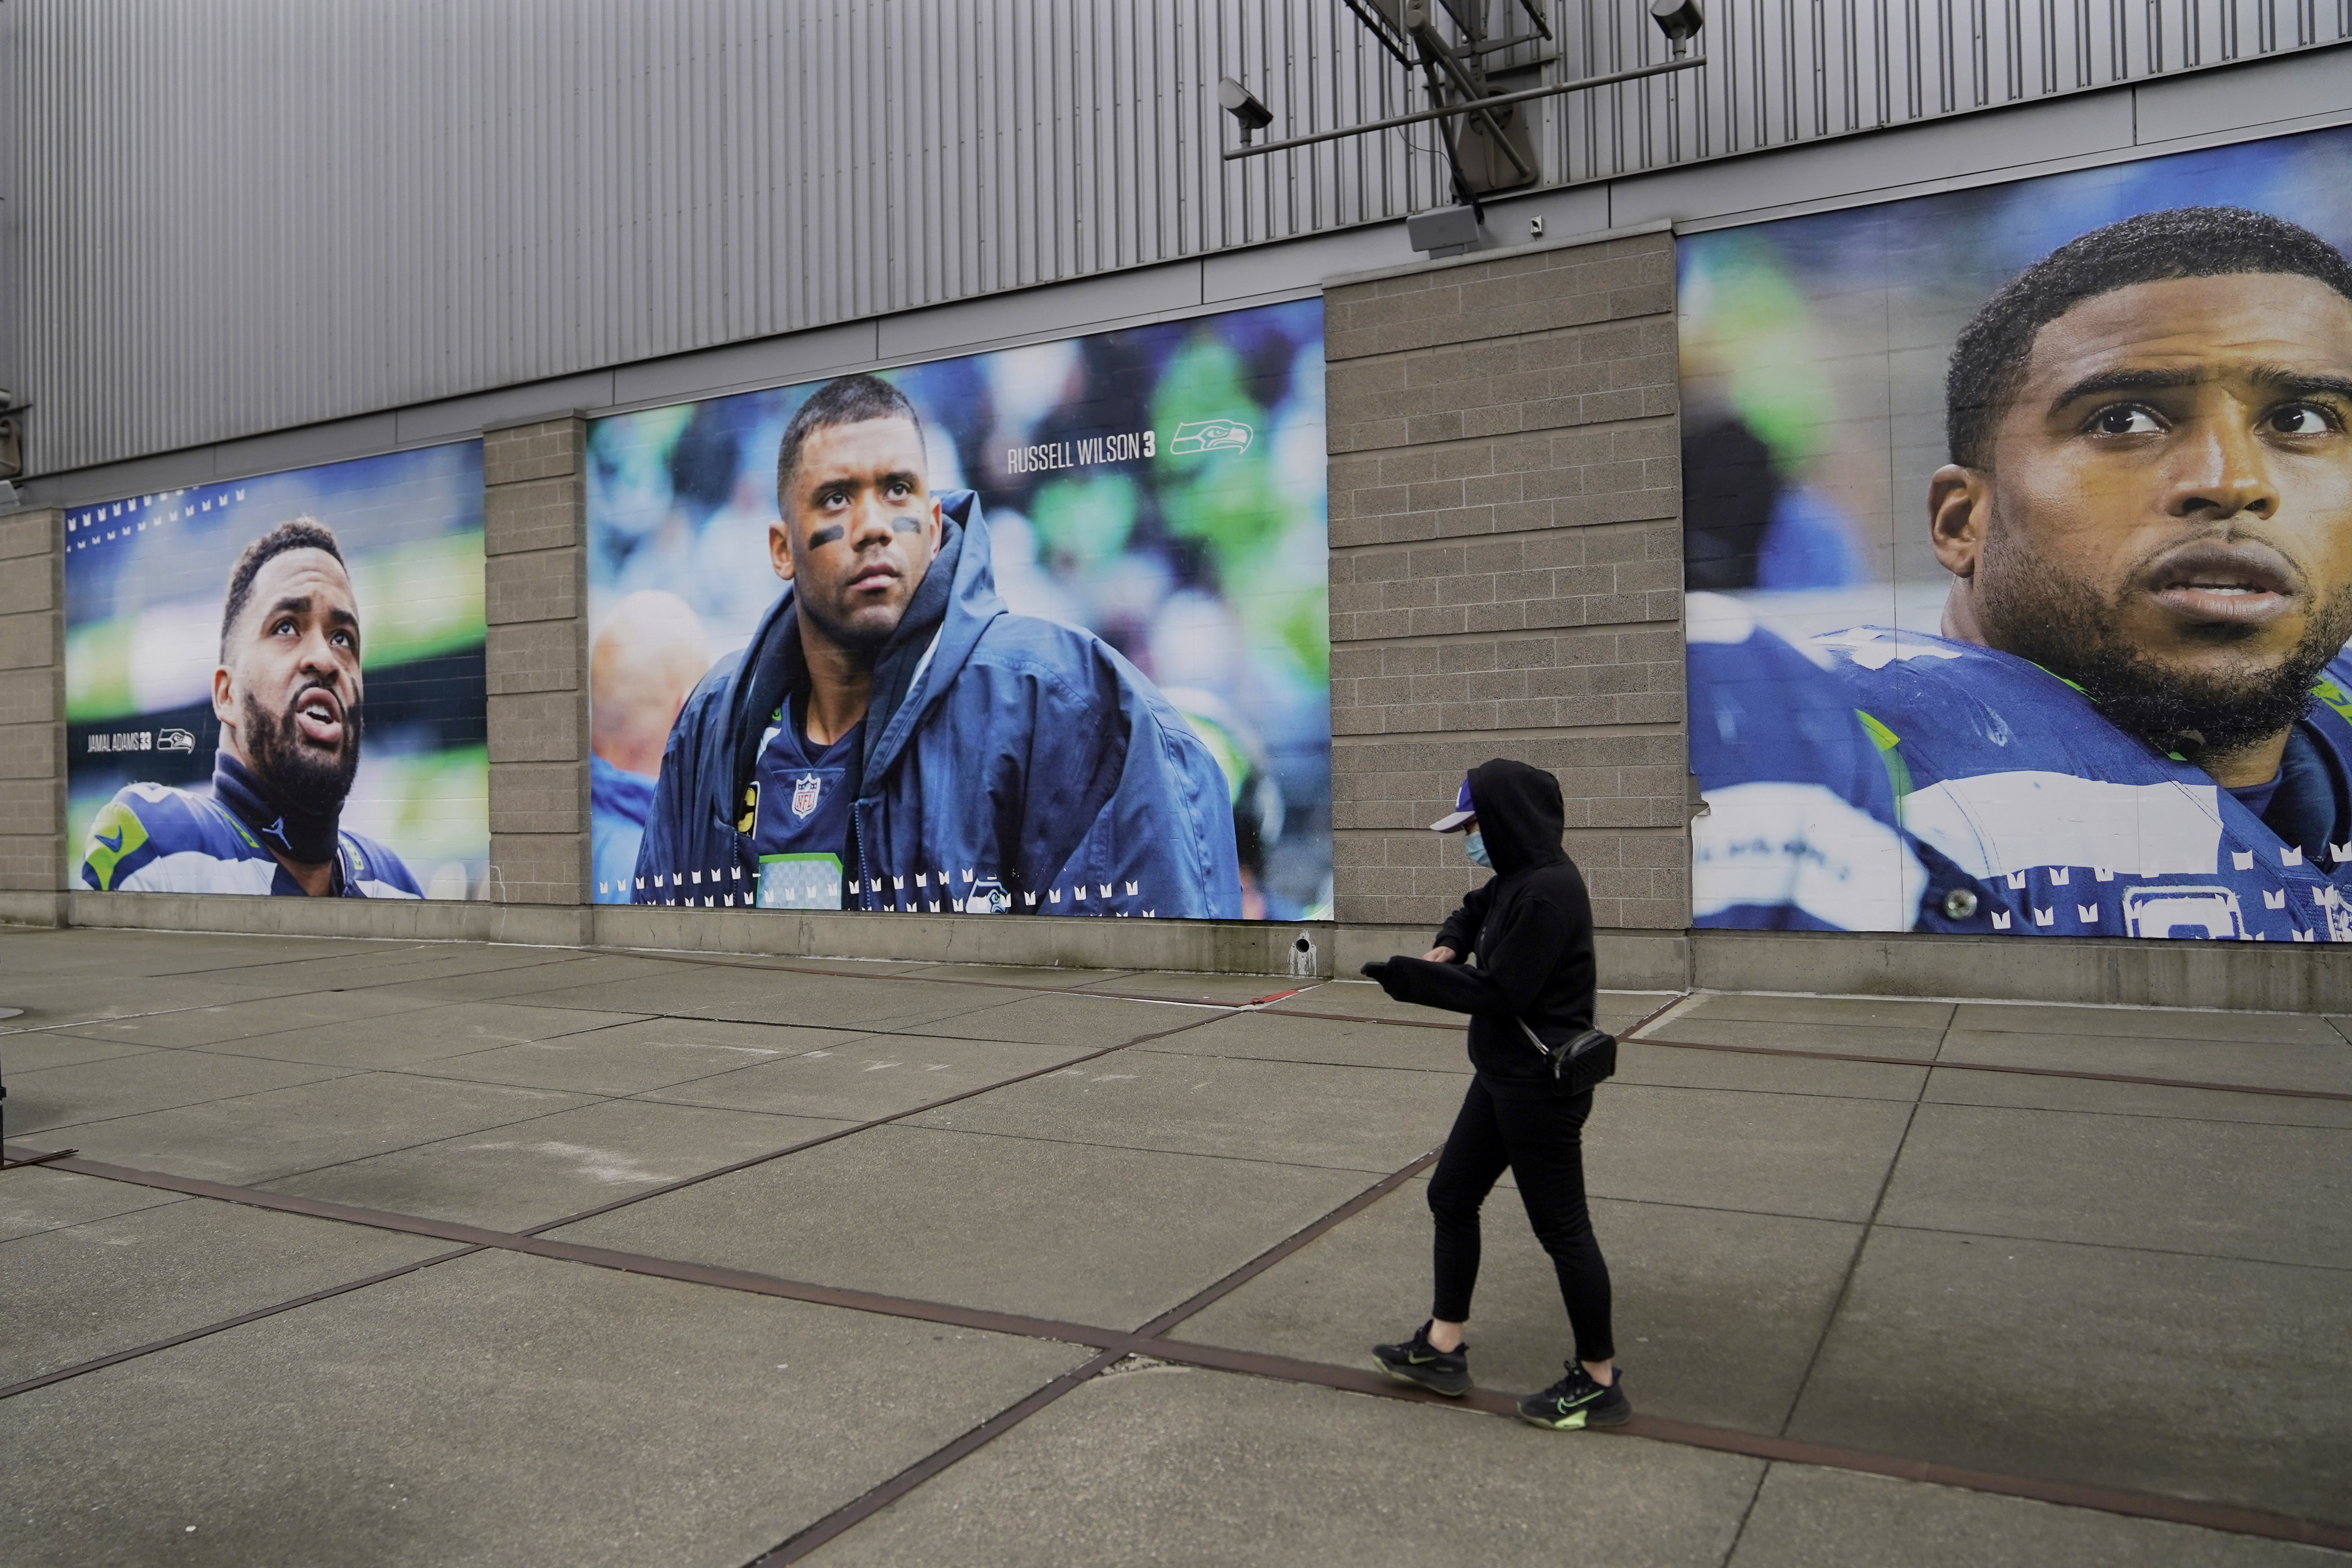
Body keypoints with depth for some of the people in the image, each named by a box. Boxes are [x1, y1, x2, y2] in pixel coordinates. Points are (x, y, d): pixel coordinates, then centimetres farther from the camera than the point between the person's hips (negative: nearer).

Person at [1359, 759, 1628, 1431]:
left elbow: (1500, 993, -24)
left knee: (1561, 1226, 2)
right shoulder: (1517, 879, 7)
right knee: (1451, 1196, 16)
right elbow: (1474, 911, 28)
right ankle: (1442, 1349, 28)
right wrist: (1449, 948, 6)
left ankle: (1599, 1381, 17)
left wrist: (1407, 975, -18)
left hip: (1541, 1087, -11)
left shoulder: (1548, 891, -23)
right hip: (1504, 1077, 11)